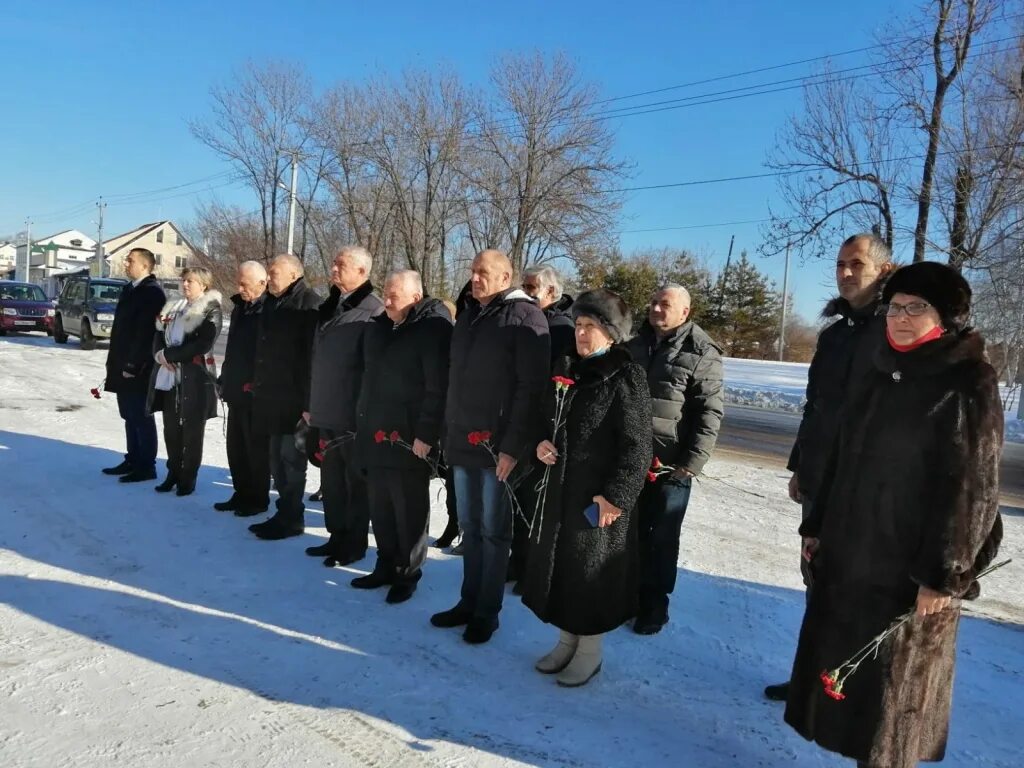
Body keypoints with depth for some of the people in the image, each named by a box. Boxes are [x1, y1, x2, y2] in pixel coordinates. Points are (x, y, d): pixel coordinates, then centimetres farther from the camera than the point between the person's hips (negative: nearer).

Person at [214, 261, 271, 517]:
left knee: (256, 448, 3)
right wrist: (225, 380, 16)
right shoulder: (240, 307, 13)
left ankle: (258, 499, 14)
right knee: (236, 447, 14)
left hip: (256, 393, -8)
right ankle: (242, 494, 26)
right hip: (236, 391, 8)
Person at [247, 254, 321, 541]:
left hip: (295, 397, -9)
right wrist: (258, 384, 18)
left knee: (291, 458, -2)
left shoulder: (309, 304, -12)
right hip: (272, 395, 9)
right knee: (277, 457, 14)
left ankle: (292, 518, 9)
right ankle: (285, 511, 25)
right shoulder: (272, 303, 16)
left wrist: (308, 399, -21)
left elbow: (314, 354, -18)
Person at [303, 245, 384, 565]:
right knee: (331, 479, 16)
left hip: (354, 414, -8)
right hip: (327, 411, 8)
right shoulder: (328, 307, 13)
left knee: (355, 481, 5)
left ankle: (355, 543, 18)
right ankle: (337, 536, 29)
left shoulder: (372, 310, -12)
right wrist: (312, 403, 17)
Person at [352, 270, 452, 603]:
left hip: (409, 438, -8)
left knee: (408, 510, 3)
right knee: (380, 508, 15)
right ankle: (386, 566, 29)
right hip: (377, 433, 8)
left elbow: (438, 387, -18)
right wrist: (364, 421, 19)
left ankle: (407, 574, 17)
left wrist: (426, 433, -20)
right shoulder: (382, 325, 13)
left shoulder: (432, 328, -12)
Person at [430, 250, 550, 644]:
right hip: (463, 442, 7)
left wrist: (513, 445, -19)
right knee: (470, 528, 15)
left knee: (493, 531, 5)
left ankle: (487, 612, 17)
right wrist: (449, 431, 14)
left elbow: (531, 387, -15)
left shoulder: (525, 317, -9)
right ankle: (468, 601, 27)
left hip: (499, 446, -7)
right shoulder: (467, 316, 14)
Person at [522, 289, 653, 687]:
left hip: (599, 495, -7)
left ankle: (590, 651, 24)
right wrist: (540, 443, -2)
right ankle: (567, 640, 33)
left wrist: (616, 495, -20)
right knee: (558, 563, 15)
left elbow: (637, 446, -15)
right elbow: (546, 419, 19)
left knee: (590, 571, 5)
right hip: (559, 487, 7)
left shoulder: (627, 377, -13)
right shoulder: (566, 369, 9)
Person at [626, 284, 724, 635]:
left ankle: (655, 603, 23)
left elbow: (709, 414, -12)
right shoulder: (637, 344, 10)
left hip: (670, 464, -5)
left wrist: (691, 464, -18)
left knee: (662, 537, 8)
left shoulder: (701, 354, -8)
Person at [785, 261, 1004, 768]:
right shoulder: (882, 375, 9)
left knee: (895, 681, 7)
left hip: (911, 567, -7)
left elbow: (971, 487, -15)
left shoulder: (969, 384, -11)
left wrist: (945, 574, -16)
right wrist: (817, 526, 14)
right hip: (849, 554, 7)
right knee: (841, 663, 15)